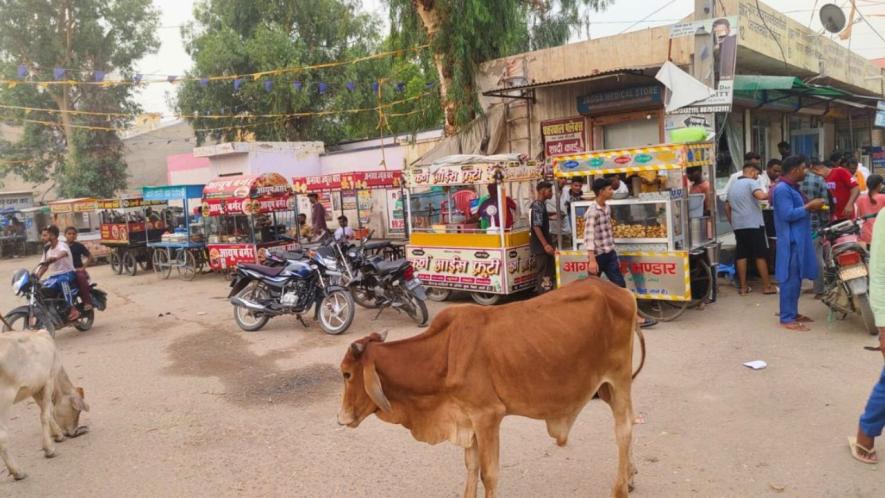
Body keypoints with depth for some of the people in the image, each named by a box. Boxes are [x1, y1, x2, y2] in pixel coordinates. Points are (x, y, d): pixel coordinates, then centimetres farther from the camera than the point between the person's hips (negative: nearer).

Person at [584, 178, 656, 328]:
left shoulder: (607, 208, 9)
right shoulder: (592, 212, -18)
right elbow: (589, 236, -24)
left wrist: (614, 253, 20)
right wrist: (592, 260, -31)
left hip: (610, 254, 7)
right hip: (597, 255, -7)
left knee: (620, 285, 5)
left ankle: (633, 317, 7)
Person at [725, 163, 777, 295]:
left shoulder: (732, 186, 17)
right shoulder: (751, 182, -5)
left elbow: (727, 207, 19)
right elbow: (761, 196, -25)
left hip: (738, 226, 6)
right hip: (754, 224, -6)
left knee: (741, 255, 7)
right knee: (761, 255, 2)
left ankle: (743, 287, 7)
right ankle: (767, 286, 7)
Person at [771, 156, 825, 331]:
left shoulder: (792, 188, 16)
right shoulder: (782, 189, -17)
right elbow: (788, 214, -24)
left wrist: (810, 206, 7)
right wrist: (809, 206, -18)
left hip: (799, 239, 11)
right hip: (791, 240, -11)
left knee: (797, 278, 15)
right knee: (790, 279, -8)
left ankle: (793, 313, 24)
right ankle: (787, 318, -4)